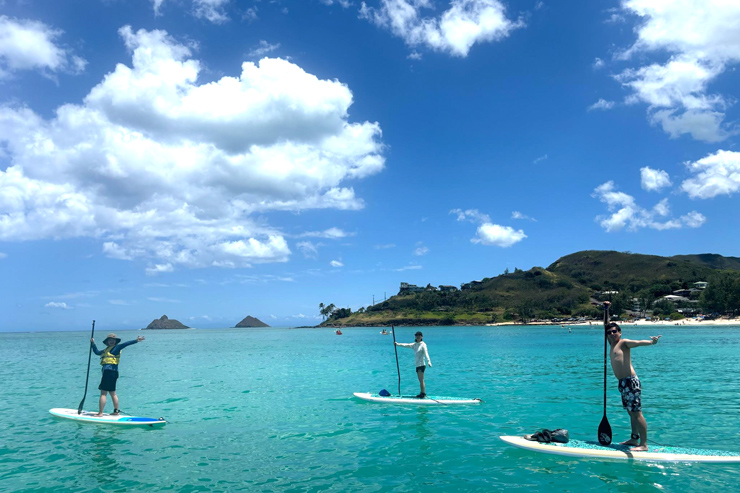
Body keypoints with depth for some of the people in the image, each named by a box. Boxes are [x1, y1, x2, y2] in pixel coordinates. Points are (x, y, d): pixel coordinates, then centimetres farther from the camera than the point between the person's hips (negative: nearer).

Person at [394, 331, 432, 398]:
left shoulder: (423, 344, -8)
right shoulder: (414, 344, 13)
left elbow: (426, 353, -19)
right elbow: (406, 345, 10)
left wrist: (429, 362, -31)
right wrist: (397, 344, 3)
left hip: (421, 365, -7)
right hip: (417, 365, 7)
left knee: (421, 380, -9)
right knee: (420, 380, 10)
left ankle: (423, 393, -7)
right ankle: (422, 393, 15)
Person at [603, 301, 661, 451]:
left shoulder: (624, 343, -5)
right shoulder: (612, 344, 16)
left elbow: (637, 342, -26)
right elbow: (606, 326, 26)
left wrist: (651, 342, -44)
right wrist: (606, 310, 24)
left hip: (630, 382, -8)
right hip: (623, 383, 8)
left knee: (636, 413, -8)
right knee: (631, 413, 14)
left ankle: (643, 444, -6)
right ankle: (634, 439, 22)